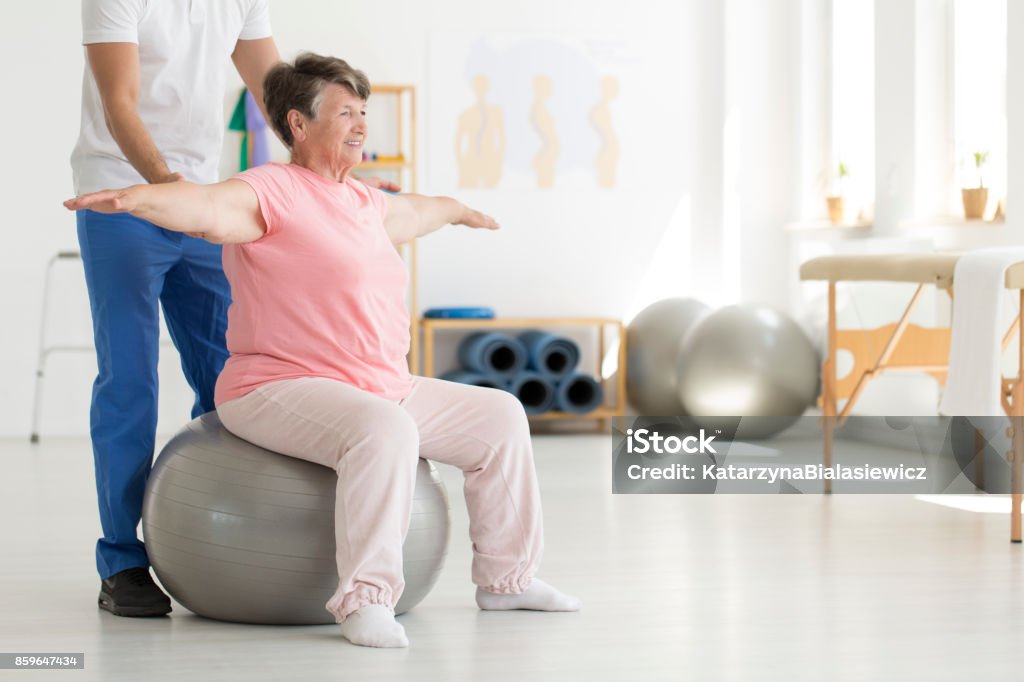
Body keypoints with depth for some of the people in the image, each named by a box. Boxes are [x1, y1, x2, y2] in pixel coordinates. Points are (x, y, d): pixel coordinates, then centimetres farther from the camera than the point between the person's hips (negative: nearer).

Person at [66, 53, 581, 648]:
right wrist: (135, 196, -53)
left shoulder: (360, 199, 17)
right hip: (282, 392, -10)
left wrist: (460, 211, 61)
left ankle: (506, 577, 25)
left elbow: (410, 211, 41)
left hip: (384, 390, 10)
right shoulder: (274, 193, -12)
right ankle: (365, 598, -34)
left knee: (499, 416, 13)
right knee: (383, 429, -39)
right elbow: (208, 207, -33)